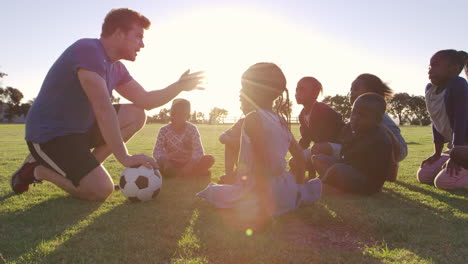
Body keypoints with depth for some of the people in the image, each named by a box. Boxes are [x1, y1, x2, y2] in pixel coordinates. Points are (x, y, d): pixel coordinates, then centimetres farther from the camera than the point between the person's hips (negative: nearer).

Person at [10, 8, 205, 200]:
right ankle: (37, 169, 3)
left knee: (136, 115, -1)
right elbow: (103, 109, -30)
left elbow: (145, 101, 9)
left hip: (79, 128, 9)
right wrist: (124, 157, -31)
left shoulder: (116, 68, 7)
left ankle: (84, 167, -1)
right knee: (102, 190, -21)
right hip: (48, 134, -9)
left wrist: (179, 86, -1)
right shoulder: (89, 50, -22)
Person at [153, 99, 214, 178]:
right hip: (172, 165, -1)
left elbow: (198, 151, -14)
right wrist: (164, 161, -35)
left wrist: (191, 163, -34)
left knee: (210, 159, -25)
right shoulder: (164, 130, -5)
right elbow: (157, 151, -12)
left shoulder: (192, 129, -6)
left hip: (188, 164, 1)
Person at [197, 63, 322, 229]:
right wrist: (298, 188, 23)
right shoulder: (281, 120, 6)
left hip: (258, 191, -7)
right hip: (286, 192, 7)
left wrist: (263, 208, -21)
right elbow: (299, 156, 13)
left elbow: (261, 164, -23)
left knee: (213, 191, 10)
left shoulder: (252, 119, -16)